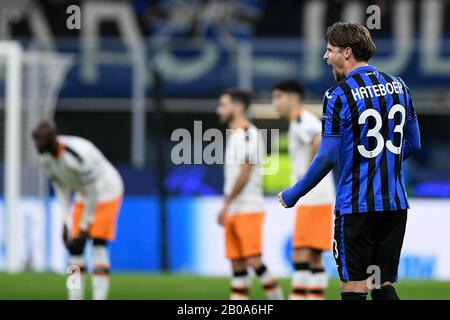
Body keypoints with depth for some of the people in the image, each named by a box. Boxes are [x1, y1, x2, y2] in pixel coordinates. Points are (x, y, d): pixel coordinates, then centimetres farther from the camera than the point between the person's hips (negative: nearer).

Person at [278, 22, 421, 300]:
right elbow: (414, 143, 15)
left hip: (356, 206, -6)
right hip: (395, 204, 6)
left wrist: (293, 195, -2)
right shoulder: (398, 86, 7)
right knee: (383, 285, 10)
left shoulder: (339, 96, -11)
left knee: (354, 287, -1)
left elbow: (328, 157, -13)